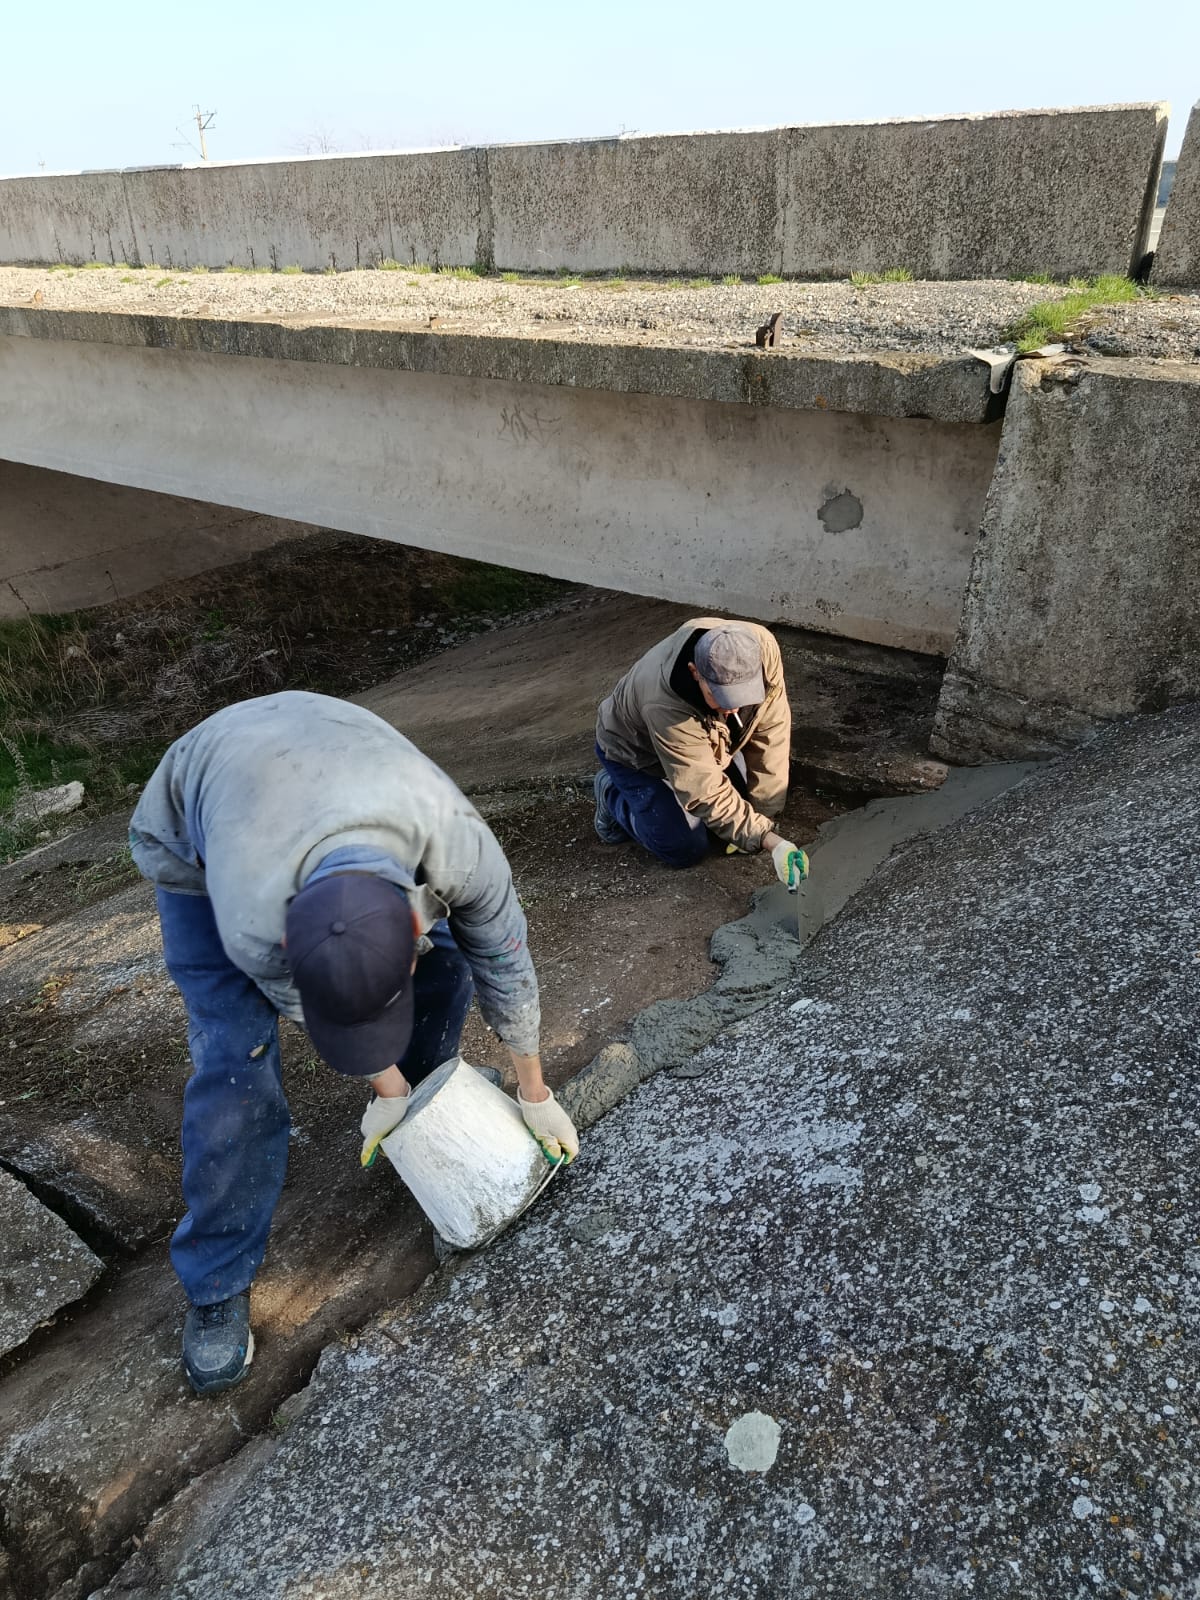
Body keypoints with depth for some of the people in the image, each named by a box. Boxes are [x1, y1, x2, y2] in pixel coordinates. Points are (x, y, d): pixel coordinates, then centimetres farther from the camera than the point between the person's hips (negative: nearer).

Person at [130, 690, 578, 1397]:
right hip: (194, 834, -3)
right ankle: (218, 1286, 7)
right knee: (235, 1055, -13)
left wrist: (536, 1094, -3)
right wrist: (385, 1086, -3)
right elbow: (302, 1002, -19)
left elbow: (504, 965, -18)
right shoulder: (251, 923, -43)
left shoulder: (463, 850, -38)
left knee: (446, 967, -3)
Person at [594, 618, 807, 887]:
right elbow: (707, 794, -39)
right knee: (686, 851, -9)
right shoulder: (664, 704, -45)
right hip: (636, 751, -5)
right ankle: (613, 794, 12)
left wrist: (764, 813, -20)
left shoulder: (760, 649, -34)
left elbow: (770, 734, -23)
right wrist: (769, 840, -46)